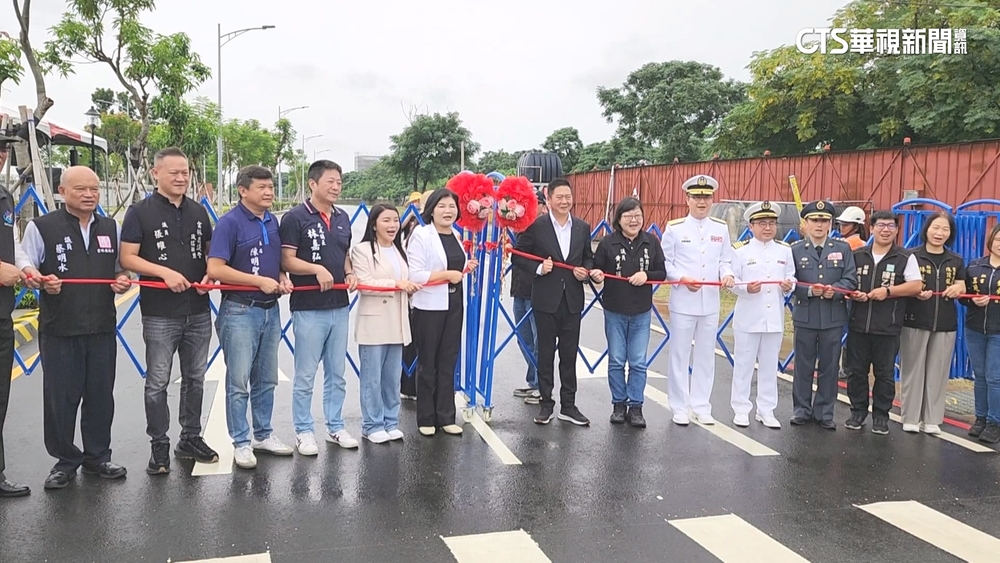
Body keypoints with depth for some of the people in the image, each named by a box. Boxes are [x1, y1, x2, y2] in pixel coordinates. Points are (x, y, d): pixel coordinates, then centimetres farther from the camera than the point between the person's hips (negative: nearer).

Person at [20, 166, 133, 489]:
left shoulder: (112, 228, 12)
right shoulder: (42, 227, -1)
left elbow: (121, 269, 19)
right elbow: (26, 271, 0)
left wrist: (123, 281, -3)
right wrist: (40, 281, -21)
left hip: (102, 328, 3)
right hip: (59, 330, -3)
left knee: (100, 396, 10)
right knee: (60, 398, 4)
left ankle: (97, 457, 24)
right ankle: (65, 461, 20)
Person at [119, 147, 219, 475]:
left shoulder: (199, 212, 10)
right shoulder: (140, 212, -4)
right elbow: (127, 258, -7)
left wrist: (210, 275, -2)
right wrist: (165, 272, -20)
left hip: (198, 312, 5)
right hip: (160, 314, -4)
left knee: (195, 379, 13)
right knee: (157, 383, 3)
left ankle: (190, 439, 26)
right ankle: (159, 447, 15)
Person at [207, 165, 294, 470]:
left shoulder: (272, 221, 9)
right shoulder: (229, 222, -12)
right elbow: (215, 269, -19)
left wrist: (282, 278, -1)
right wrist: (260, 281, -20)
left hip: (271, 310, 7)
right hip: (240, 311, -7)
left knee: (266, 380, 16)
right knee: (239, 382, 1)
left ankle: (264, 435, 28)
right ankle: (241, 443, 12)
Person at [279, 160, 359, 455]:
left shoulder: (343, 218, 11)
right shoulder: (295, 217, -8)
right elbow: (287, 261, -12)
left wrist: (350, 273, 1)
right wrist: (317, 269, -25)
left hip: (340, 306, 6)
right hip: (308, 307, -6)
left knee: (337, 374, 14)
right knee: (305, 375, 3)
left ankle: (335, 427, 26)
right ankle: (303, 431, 16)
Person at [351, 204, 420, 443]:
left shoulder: (399, 251, 16)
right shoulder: (362, 250, -7)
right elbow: (365, 284, -16)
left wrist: (410, 288, 5)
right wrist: (397, 284, -20)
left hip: (396, 324, 6)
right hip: (373, 324, -6)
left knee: (392, 377, 11)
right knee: (372, 377, 0)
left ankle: (390, 423, 21)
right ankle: (372, 425, 11)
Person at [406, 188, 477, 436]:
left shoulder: (456, 236, 11)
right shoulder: (421, 234, -10)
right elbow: (415, 275, -17)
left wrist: (465, 268, 7)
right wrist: (447, 274, -18)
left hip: (454, 304, 6)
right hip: (429, 306, -6)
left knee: (448, 362, 10)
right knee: (428, 364, 5)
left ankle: (446, 417, 19)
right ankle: (426, 419, 16)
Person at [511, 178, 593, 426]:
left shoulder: (582, 227, 6)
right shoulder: (536, 226, -6)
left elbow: (589, 258, 15)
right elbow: (518, 257, -2)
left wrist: (585, 271, -5)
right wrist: (538, 268, -17)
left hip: (572, 299, 3)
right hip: (546, 299, -3)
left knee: (569, 353, 9)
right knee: (546, 353, 8)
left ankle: (568, 405, 19)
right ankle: (546, 403, 19)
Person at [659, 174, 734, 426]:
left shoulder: (721, 229, 7)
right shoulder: (674, 228, -3)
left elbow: (726, 261, 9)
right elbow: (664, 264, -3)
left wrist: (727, 274, -12)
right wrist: (683, 279, -17)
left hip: (710, 302, 3)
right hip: (682, 301, -3)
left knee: (705, 356, 10)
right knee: (680, 355, 4)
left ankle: (702, 406, 21)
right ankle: (680, 407, 15)